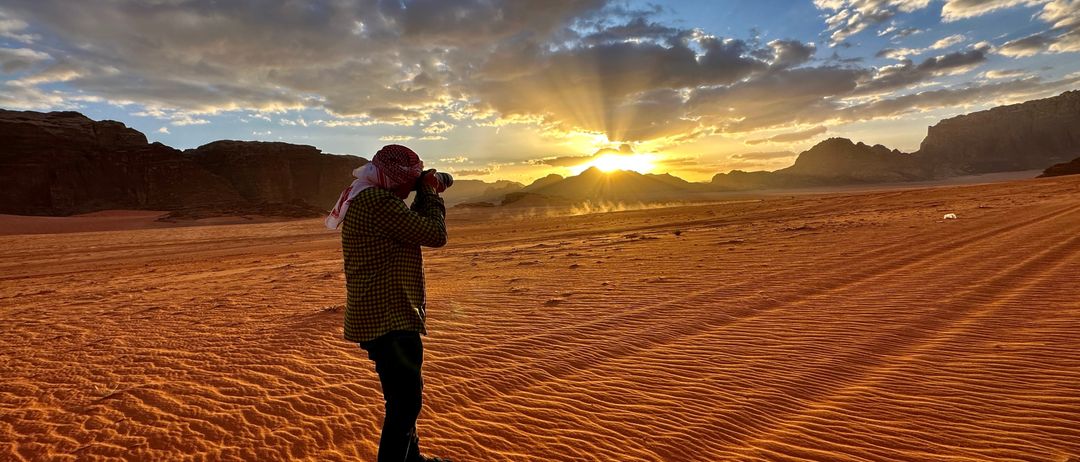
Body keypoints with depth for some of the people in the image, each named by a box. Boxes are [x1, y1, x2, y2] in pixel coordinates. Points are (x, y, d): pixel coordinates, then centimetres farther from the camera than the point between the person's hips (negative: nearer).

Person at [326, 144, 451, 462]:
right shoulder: (378, 201, -21)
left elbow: (414, 226, 21)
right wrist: (430, 192, -5)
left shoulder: (364, 198, 13)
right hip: (388, 319, -11)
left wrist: (427, 195, 12)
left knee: (405, 395, 25)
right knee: (405, 402, -3)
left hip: (381, 316, 11)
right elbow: (435, 235, -19)